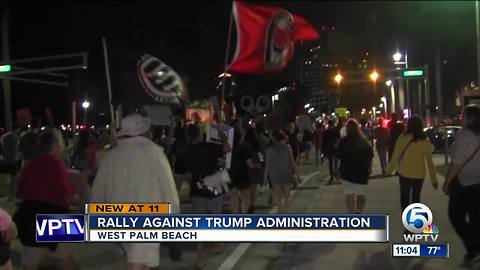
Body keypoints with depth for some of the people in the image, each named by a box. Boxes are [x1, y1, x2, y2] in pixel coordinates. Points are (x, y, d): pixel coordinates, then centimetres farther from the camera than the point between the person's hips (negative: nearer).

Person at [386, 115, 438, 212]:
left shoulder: (403, 137, -10)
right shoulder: (425, 141, -6)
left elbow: (395, 156, -7)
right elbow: (430, 162, -4)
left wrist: (389, 170, 7)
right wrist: (434, 180, 2)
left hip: (404, 173, -2)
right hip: (419, 175, 2)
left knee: (404, 198, 12)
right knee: (416, 199, 17)